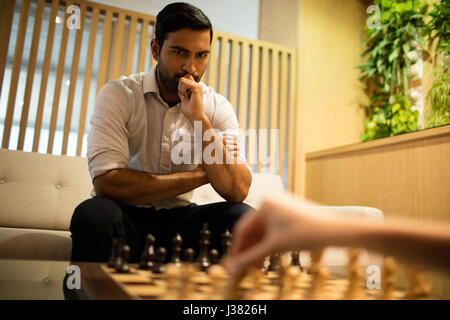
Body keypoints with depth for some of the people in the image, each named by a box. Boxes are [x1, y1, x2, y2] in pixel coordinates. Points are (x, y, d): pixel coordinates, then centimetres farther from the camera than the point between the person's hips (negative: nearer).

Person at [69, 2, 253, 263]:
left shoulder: (218, 107, -3)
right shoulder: (118, 95, -10)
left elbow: (238, 191, -14)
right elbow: (107, 183, -23)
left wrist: (199, 119, -23)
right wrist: (201, 175, -15)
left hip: (179, 218, 2)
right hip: (126, 217, -2)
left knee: (243, 217, -23)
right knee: (93, 214, -33)